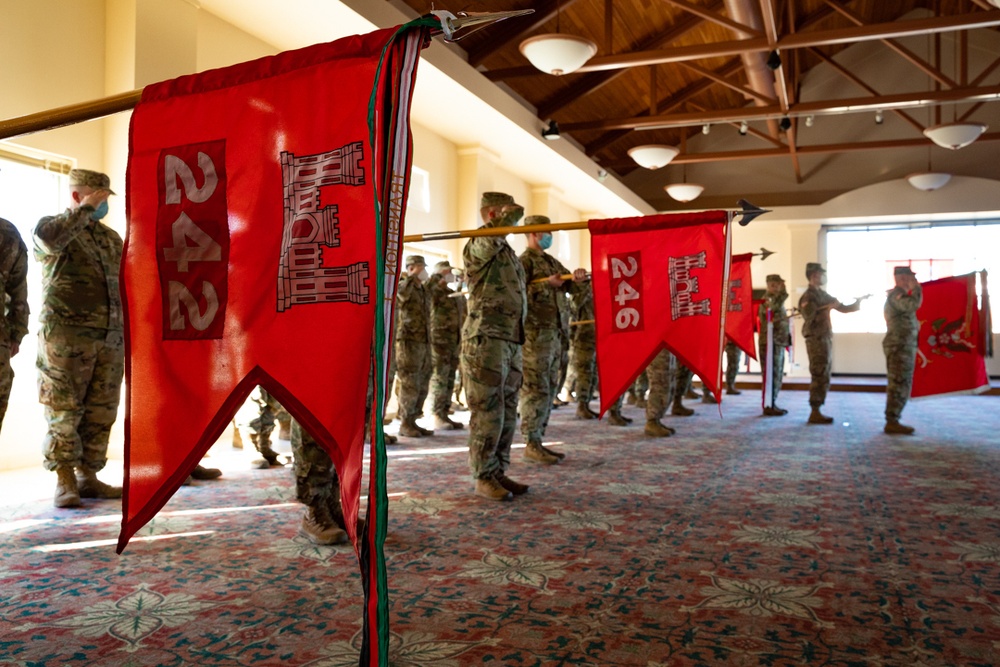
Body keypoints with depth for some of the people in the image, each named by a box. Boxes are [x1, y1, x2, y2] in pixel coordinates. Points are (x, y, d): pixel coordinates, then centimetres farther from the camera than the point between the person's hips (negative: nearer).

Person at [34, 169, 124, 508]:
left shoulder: (112, 238, 20)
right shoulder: (53, 226, 4)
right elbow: (49, 237, -23)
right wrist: (85, 210, -11)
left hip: (110, 339, 5)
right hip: (66, 338, -5)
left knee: (100, 414, 6)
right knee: (64, 411, -2)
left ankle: (88, 477, 14)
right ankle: (65, 482, 4)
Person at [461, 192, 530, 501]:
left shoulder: (508, 251, 21)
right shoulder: (479, 245, -6)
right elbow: (516, 215, -24)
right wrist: (508, 214, -4)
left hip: (511, 341, 9)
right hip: (486, 340, -9)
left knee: (507, 411, 10)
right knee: (488, 412, -5)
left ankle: (498, 472, 19)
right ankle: (483, 478, 3)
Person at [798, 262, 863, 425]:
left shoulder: (823, 295, 16)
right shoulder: (808, 296, -11)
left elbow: (842, 308, 21)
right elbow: (808, 315, -24)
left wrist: (855, 305, 4)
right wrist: (828, 307, -21)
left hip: (826, 339, 9)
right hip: (816, 340, -9)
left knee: (824, 379, 11)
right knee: (820, 378, -9)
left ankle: (817, 411, 16)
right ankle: (815, 413, -6)